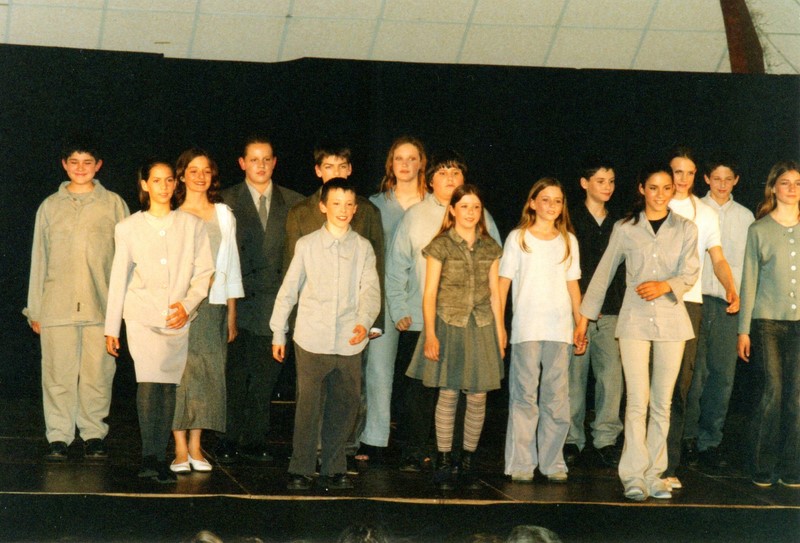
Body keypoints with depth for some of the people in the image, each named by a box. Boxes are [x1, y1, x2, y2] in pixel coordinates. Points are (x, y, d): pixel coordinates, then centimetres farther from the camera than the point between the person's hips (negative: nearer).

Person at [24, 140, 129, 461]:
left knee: (97, 372, -2)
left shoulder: (113, 205, 10)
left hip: (101, 305, -1)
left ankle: (94, 434, 8)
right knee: (58, 373, -1)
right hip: (57, 305, 1)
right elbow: (39, 259, 15)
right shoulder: (50, 206, 13)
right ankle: (58, 437, 5)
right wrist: (34, 309, 11)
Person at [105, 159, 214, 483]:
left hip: (178, 319, 1)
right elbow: (118, 278, 8)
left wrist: (188, 304, -9)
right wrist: (111, 328, 7)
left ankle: (159, 459, 7)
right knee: (149, 383, -16)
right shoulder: (129, 228, 7)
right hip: (142, 316, -1)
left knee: (168, 386, 0)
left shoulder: (191, 225, 8)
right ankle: (149, 456, -14)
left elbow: (204, 272, 7)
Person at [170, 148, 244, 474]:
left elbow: (231, 266, 12)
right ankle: (180, 449, -1)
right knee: (180, 373, -5)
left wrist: (232, 315, 8)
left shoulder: (224, 215, 12)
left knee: (208, 373, 0)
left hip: (213, 304, 3)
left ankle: (196, 447, 7)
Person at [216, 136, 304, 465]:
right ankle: (228, 442, 5)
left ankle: (255, 441, 13)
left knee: (265, 377, 5)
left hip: (274, 301, 2)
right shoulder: (227, 201, 4)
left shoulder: (293, 203, 9)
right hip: (239, 302, -2)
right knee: (234, 375, -2)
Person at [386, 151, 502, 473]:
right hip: (419, 322, 0)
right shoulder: (415, 216, 7)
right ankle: (413, 454, 7)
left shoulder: (480, 217, 9)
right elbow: (396, 266, 7)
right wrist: (399, 311, 0)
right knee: (416, 389, -1)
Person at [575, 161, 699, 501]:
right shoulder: (625, 228, 6)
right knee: (637, 400, -10)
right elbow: (603, 273, 11)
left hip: (671, 321, 2)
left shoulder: (685, 230, 7)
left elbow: (690, 274, -2)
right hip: (635, 321, -2)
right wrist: (584, 316, 12)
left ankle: (653, 474, 10)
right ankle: (634, 477, -11)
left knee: (662, 402, 4)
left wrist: (666, 285, -21)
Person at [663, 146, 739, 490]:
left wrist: (731, 289, -8)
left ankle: (668, 463, -5)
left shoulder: (705, 213, 15)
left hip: (688, 303, 1)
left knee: (679, 382, -6)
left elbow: (718, 259, 10)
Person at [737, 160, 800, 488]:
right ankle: (763, 469, 4)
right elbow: (749, 281, 5)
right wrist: (744, 330, 2)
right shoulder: (759, 230, 5)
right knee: (771, 394, -6)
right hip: (767, 322, -2)